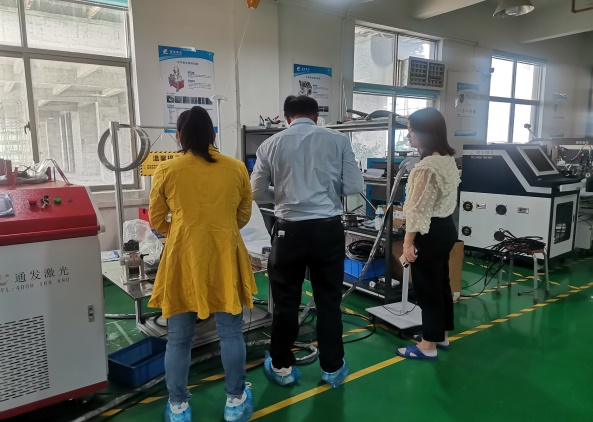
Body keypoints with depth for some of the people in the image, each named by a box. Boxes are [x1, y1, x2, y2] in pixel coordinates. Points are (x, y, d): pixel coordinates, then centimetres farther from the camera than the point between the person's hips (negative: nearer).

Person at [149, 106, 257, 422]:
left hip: (183, 259, 0)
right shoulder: (237, 169, -1)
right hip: (225, 259, 1)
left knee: (179, 338, 13)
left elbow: (157, 222, 5)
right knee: (230, 333, 14)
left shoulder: (166, 171, -4)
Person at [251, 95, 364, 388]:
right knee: (328, 300, 14)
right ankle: (332, 368, 28)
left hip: (290, 230, 0)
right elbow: (355, 187, -2)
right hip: (328, 229, 1)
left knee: (286, 301, 14)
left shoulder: (271, 144, 1)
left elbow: (257, 192, 4)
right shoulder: (338, 140, 0)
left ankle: (282, 367, 29)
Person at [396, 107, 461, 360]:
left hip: (429, 233, -10)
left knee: (427, 288, 1)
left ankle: (428, 346, 14)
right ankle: (441, 335, 34)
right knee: (440, 283, 19)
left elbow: (419, 210, -22)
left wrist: (408, 242, -16)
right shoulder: (448, 160, 9)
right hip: (445, 227, 10)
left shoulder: (427, 167, -23)